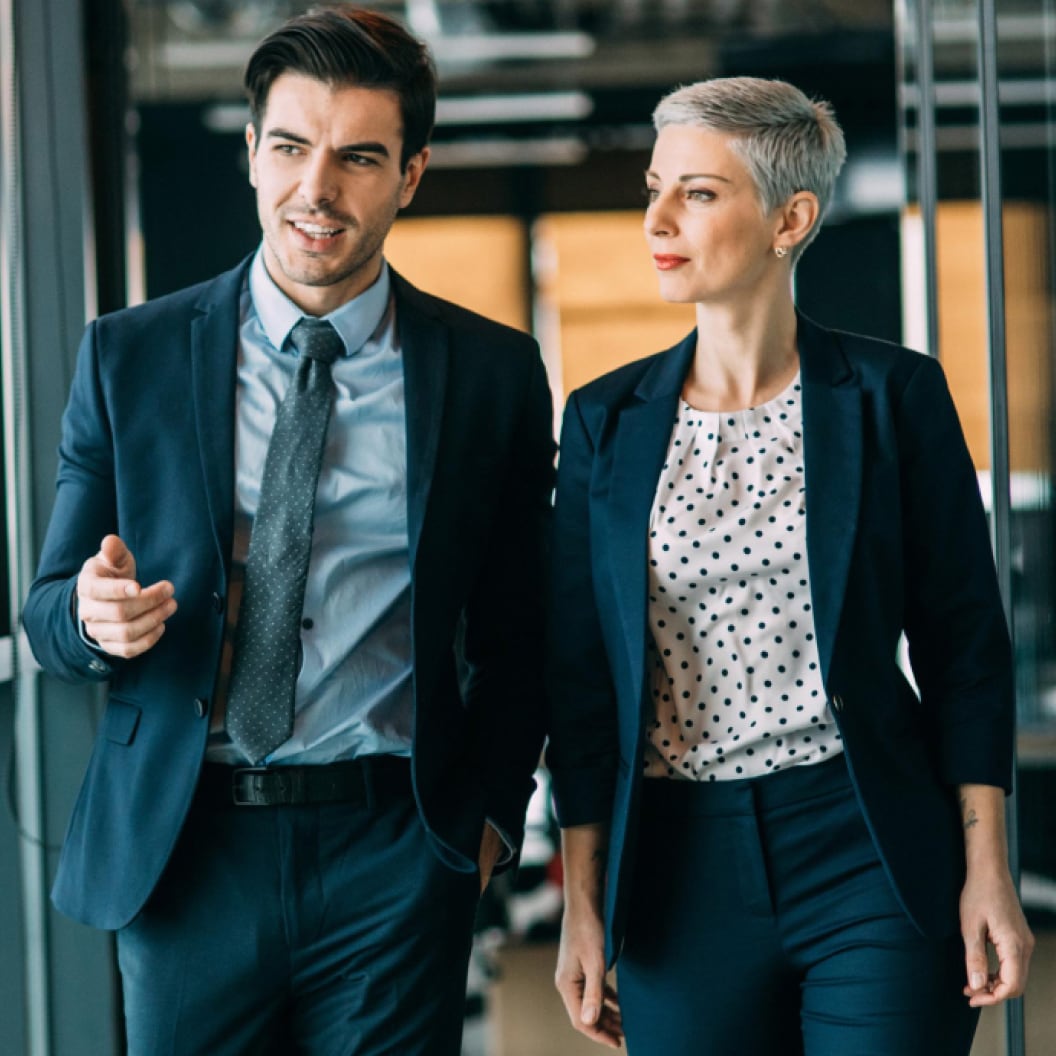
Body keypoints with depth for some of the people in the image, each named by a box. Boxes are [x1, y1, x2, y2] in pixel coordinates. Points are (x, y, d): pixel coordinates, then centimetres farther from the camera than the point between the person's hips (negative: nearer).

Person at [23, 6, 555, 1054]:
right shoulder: (128, 356, 4)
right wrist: (94, 614, -16)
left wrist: (489, 813, 1)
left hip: (394, 855, 0)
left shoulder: (492, 373, 3)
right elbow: (49, 612, 6)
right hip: (180, 850, 1)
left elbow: (516, 634, 10)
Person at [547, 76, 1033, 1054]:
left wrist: (987, 870, -4)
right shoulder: (605, 419, 5)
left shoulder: (893, 394, -1)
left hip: (871, 857, -2)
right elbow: (580, 673, 7)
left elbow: (962, 642, 1)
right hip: (682, 872, 2)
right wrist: (582, 904, 4)